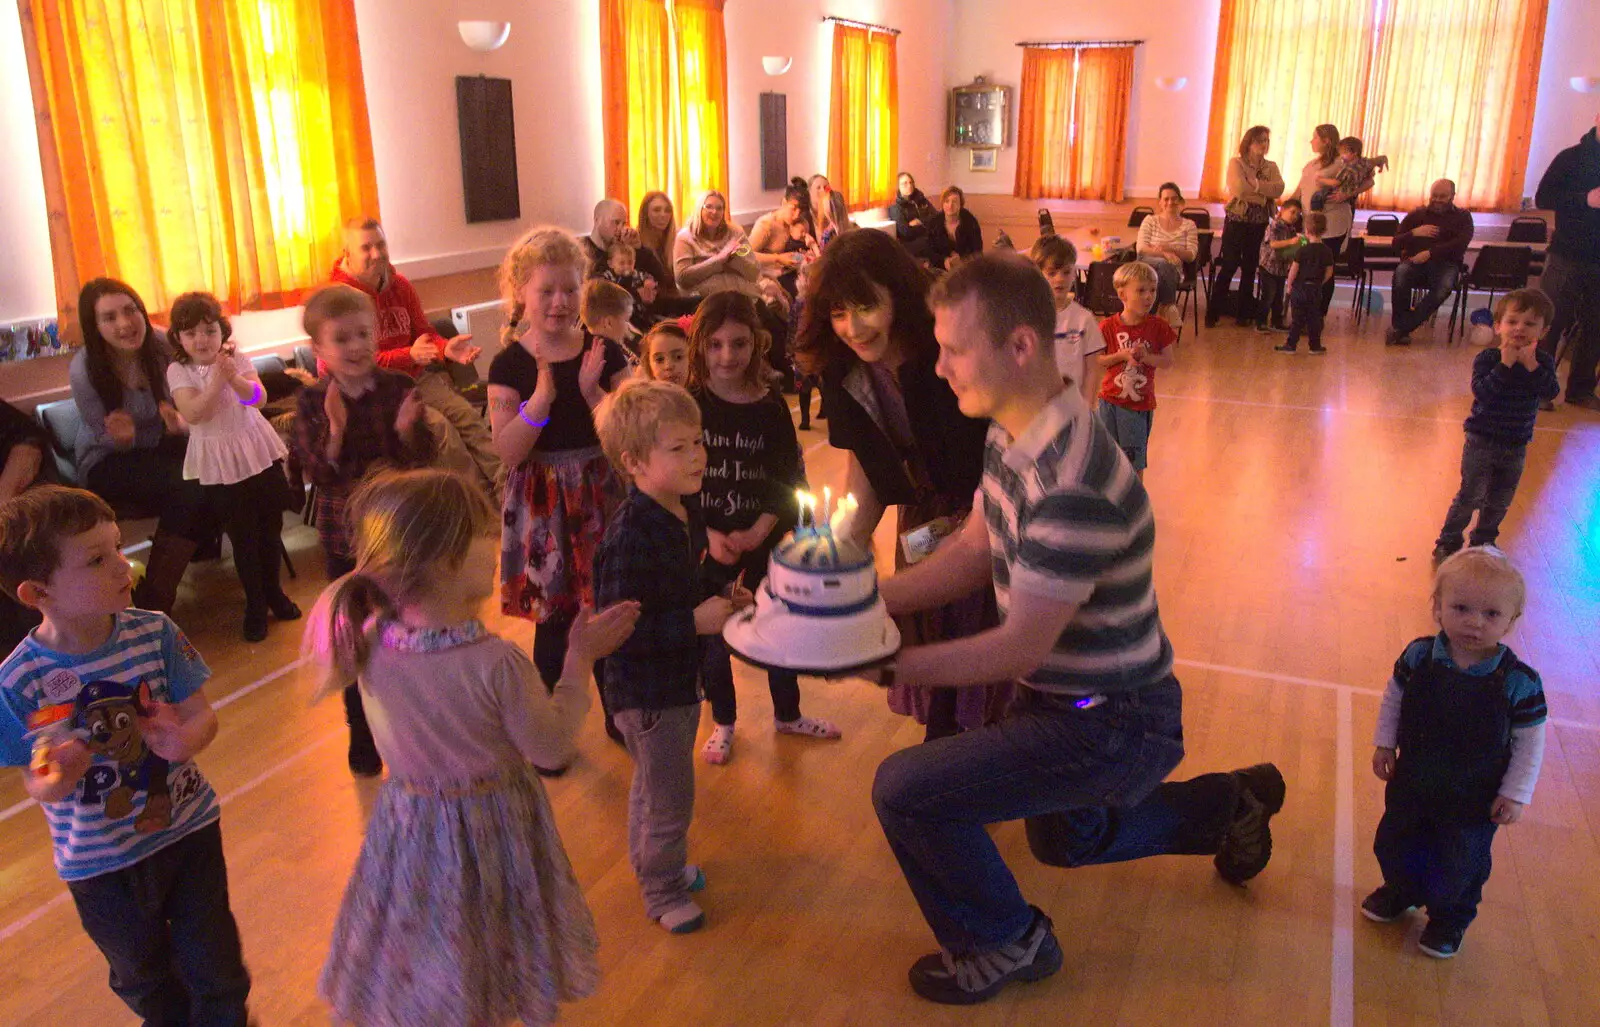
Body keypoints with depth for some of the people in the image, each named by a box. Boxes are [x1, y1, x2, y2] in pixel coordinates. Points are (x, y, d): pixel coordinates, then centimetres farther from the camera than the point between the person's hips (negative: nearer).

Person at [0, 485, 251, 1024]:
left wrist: (187, 737, -32)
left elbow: (201, 714, -9)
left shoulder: (154, 633, -16)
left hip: (188, 829, 1)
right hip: (101, 863, 0)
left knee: (215, 965, 17)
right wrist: (54, 780, -34)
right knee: (144, 977, 26)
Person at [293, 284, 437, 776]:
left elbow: (424, 459, -11)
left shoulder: (400, 388, -9)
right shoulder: (311, 402, -8)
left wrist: (407, 430, -31)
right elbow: (320, 474, -15)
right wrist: (335, 429, -31)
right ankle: (362, 732, 30)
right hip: (345, 535, 0)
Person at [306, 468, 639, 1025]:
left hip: (410, 817, 4)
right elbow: (551, 747, -17)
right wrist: (581, 658, -10)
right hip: (492, 823, -4)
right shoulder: (498, 664, -32)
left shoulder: (368, 644, -19)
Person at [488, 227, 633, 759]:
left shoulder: (604, 352, 0)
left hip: (602, 495, 2)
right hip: (542, 504, -1)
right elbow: (508, 451, -14)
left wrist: (592, 390, -20)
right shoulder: (510, 364, -5)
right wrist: (543, 393, -24)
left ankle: (619, 713, 32)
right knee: (554, 622, 6)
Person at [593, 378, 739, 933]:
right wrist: (696, 621, -30)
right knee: (669, 798, 8)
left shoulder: (687, 511, -1)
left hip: (679, 679, 9)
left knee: (652, 785, 28)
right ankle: (663, 891, 32)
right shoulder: (630, 535, -30)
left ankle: (651, 863, 49)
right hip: (646, 690, -8)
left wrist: (720, 601, -2)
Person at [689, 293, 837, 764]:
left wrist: (758, 532, -16)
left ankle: (787, 714, 36)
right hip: (705, 543, -1)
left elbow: (788, 479, -4)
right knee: (710, 635, 8)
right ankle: (722, 722, 31)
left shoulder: (770, 406, -5)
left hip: (765, 540, 2)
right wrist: (708, 536, -17)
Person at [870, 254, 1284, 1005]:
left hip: (1110, 729, -10)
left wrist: (886, 666, -24)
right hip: (1067, 696, 10)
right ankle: (1232, 803, 47)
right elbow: (973, 552, 3)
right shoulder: (1014, 436, -6)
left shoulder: (1072, 484, -35)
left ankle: (1004, 943, 10)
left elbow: (1022, 647, -30)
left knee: (905, 790, -17)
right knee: (1063, 839, 33)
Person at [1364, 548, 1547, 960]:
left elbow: (1530, 741, -13)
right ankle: (1399, 891, 53)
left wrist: (1515, 794, -9)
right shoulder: (1418, 658, -19)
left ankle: (1450, 918, 47)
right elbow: (1393, 700, -1)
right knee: (1394, 844, 23)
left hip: (1475, 799, -2)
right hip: (1412, 782, 3)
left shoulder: (1518, 682, -24)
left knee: (1461, 864, 19)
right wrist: (1384, 744, 1)